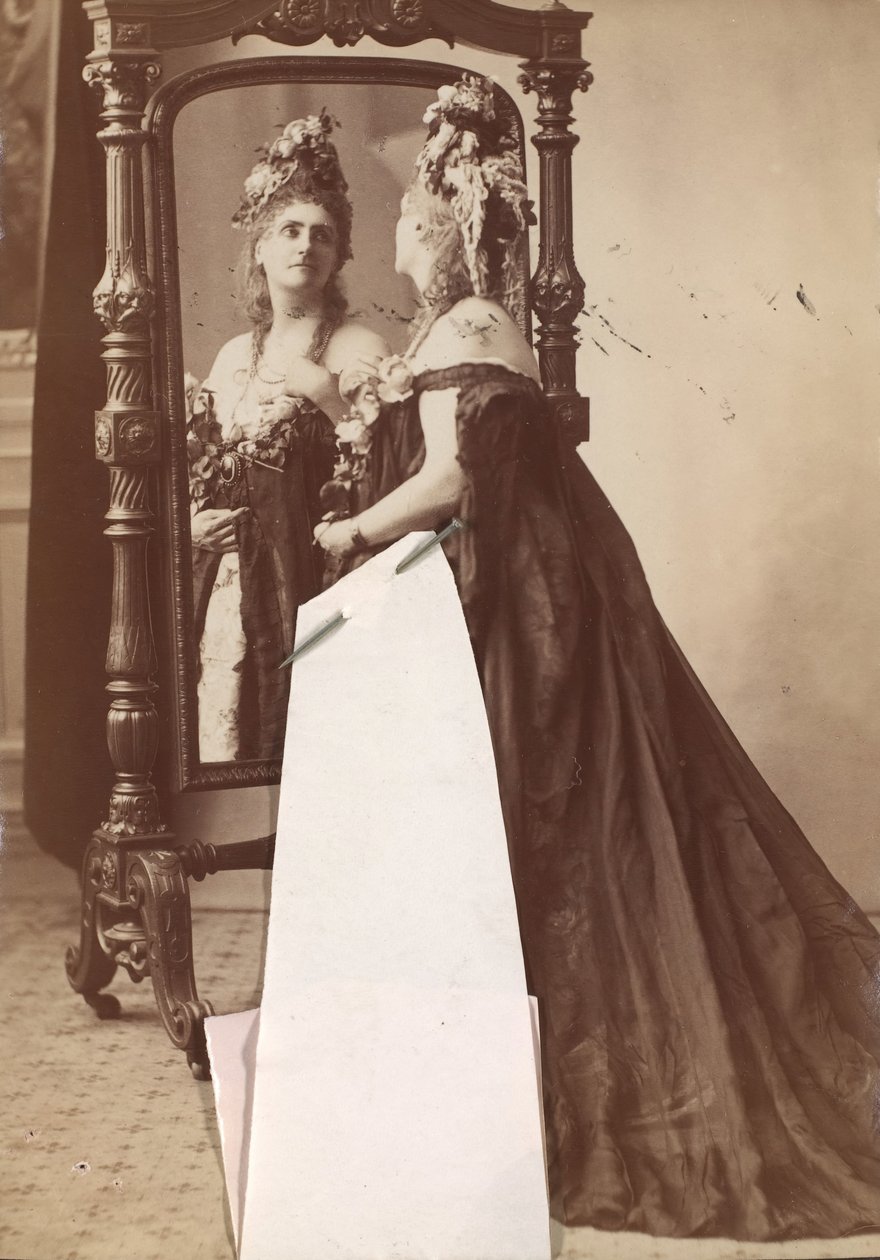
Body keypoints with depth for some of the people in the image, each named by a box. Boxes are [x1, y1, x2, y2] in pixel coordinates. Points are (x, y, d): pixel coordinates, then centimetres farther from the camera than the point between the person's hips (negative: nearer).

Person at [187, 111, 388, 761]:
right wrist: (192, 524, 5)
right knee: (232, 750, 5)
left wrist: (325, 391, -15)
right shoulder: (236, 356, 17)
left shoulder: (358, 348, -1)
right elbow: (195, 476, 22)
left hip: (320, 583, -5)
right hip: (231, 590, 5)